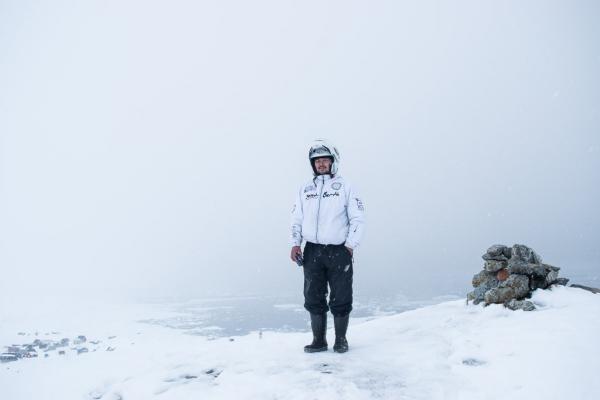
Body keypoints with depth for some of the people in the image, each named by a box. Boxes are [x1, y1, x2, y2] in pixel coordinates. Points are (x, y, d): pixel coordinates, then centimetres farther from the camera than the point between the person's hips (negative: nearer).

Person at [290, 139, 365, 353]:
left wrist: (350, 246, -8)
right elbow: (296, 219, 14)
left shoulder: (344, 186, 2)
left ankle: (341, 339, 19)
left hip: (339, 251, -3)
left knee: (340, 299, 3)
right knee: (313, 297, 6)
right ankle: (319, 340, 18)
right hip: (312, 251, 3)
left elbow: (357, 219, -1)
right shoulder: (305, 189, 12)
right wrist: (295, 244, 2)